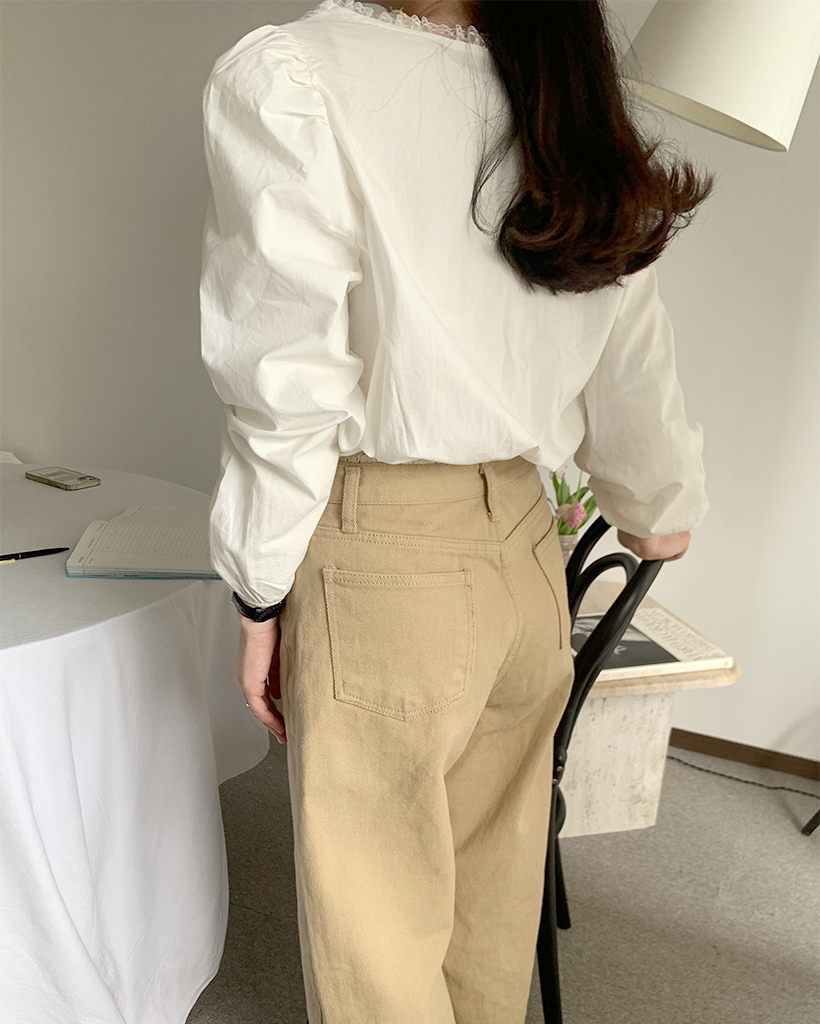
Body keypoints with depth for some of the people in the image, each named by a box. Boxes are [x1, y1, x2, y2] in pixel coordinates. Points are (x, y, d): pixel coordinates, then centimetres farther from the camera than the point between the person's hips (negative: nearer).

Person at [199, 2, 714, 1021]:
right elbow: (632, 367, 12)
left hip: (381, 554, -6)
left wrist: (260, 594, -3)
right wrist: (661, 510, 29)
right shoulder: (563, 104, 8)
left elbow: (288, 386, -15)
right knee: (492, 907, 23)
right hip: (526, 548, 6)